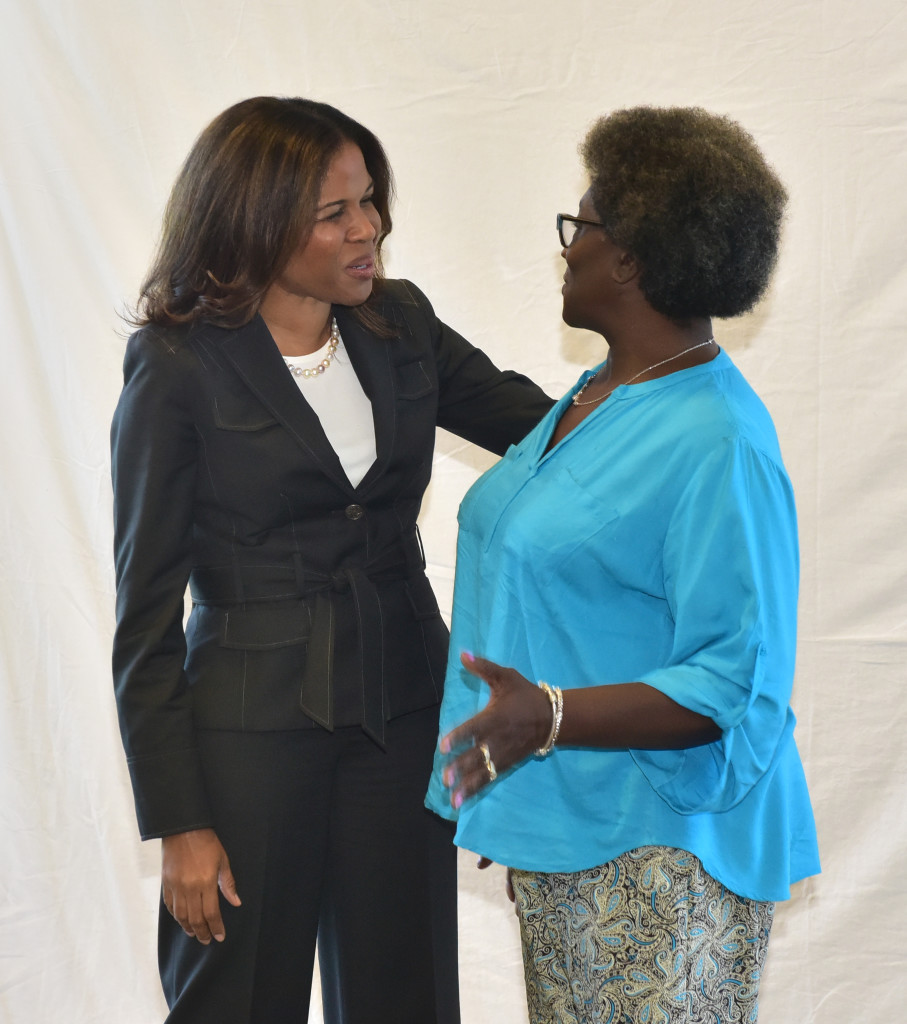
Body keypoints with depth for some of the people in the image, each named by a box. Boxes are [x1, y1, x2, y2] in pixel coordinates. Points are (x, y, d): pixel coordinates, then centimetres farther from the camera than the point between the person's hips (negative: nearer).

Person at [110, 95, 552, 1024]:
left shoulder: (400, 322, 2)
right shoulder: (178, 373, -12)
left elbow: (525, 417, 13)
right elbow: (145, 616, -9)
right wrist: (179, 824, -11)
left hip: (404, 707, 5)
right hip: (254, 728, -4)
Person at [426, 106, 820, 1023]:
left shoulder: (718, 446, -20)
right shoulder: (601, 392, 10)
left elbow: (736, 685, -23)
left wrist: (550, 715, -33)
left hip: (658, 852, -9)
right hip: (560, 828, 9)